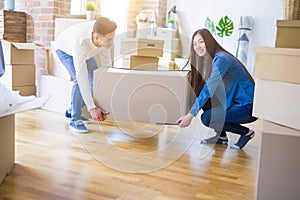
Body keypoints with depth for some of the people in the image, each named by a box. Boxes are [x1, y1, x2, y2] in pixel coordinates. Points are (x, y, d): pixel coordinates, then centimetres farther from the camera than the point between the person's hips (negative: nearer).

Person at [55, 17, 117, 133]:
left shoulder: (107, 33, -33)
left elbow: (106, 62, -16)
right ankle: (75, 120, -10)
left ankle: (72, 111, 19)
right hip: (65, 50, -5)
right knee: (79, 81, -27)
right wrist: (92, 108, -45)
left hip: (86, 50, 6)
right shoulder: (80, 42, -47)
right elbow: (82, 77, -46)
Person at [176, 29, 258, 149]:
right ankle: (222, 137, 10)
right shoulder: (207, 60, 9)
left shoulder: (221, 59, -20)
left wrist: (190, 115, -28)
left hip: (248, 106, -9)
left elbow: (209, 89, -27)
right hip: (233, 102, 9)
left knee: (207, 118, -19)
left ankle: (246, 132, 0)